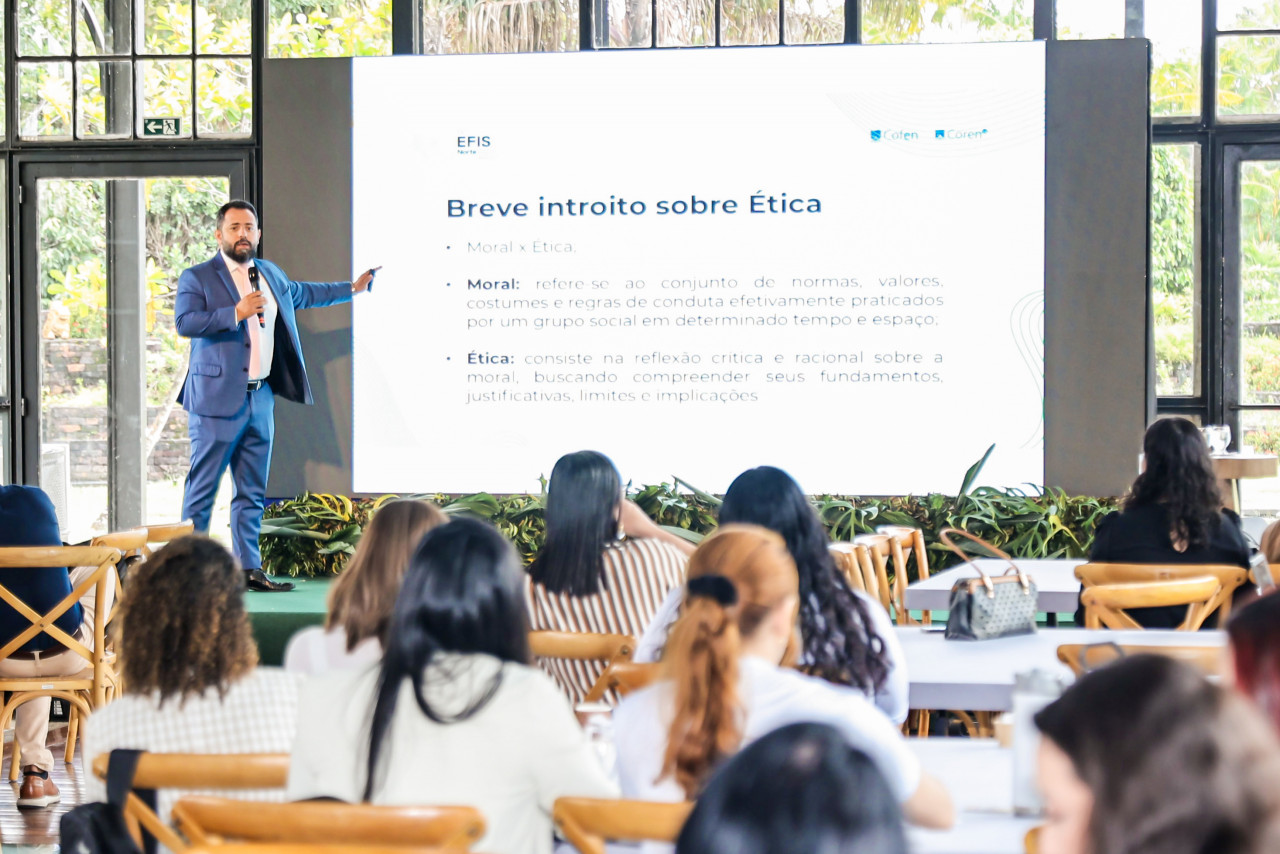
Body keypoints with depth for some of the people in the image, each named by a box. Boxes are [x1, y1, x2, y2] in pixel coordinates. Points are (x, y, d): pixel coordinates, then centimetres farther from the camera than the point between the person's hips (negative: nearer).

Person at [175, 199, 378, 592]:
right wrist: (235, 313, -23)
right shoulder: (197, 278, -3)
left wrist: (353, 288, 43)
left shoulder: (271, 274, 18)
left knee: (252, 491, 9)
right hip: (218, 400, -7)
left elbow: (301, 294, 37)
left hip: (261, 399, 7)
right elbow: (184, 322, -18)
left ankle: (249, 569, 13)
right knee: (202, 486, -6)